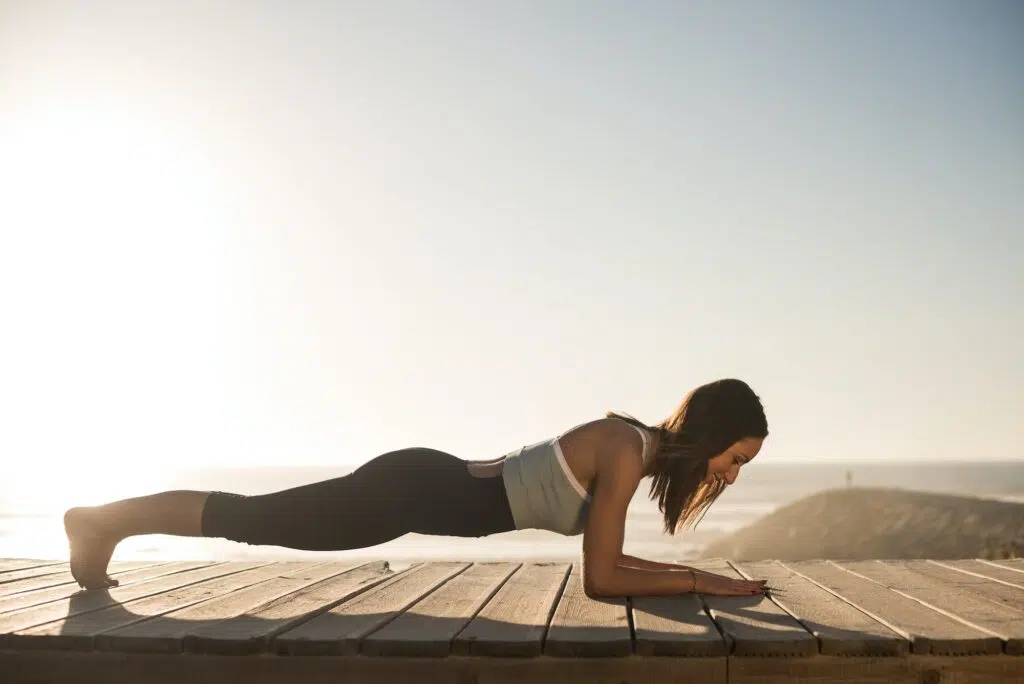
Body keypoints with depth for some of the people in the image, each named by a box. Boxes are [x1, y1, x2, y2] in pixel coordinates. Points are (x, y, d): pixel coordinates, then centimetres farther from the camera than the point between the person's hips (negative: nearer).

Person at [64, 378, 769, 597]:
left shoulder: (634, 444, 7)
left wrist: (692, 573, 11)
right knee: (259, 519, 4)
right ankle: (103, 519, 21)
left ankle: (106, 524, 34)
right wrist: (698, 580, -12)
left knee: (268, 522, 19)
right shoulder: (626, 451, -20)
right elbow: (601, 578, -20)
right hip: (417, 491, -8)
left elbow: (605, 556, 16)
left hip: (433, 483, 8)